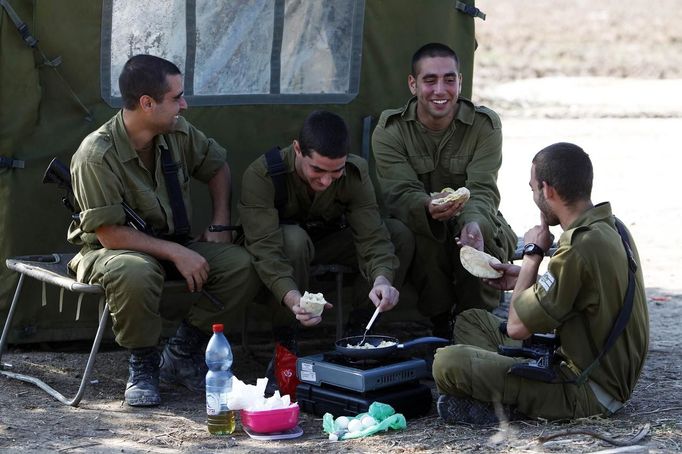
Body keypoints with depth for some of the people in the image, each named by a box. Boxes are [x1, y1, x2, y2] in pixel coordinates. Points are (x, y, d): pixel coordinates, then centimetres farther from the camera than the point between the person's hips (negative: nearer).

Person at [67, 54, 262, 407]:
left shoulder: (178, 133, -4)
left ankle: (182, 353, 0)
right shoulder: (96, 156, -24)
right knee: (136, 273, -42)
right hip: (112, 251, -6)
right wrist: (177, 253, -26)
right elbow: (111, 234, -24)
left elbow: (217, 166, 15)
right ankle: (143, 364, -14)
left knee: (243, 265, -17)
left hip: (174, 246, 6)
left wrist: (220, 226, 3)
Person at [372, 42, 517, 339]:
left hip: (480, 227, 1)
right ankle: (439, 322, -18)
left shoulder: (485, 125, -7)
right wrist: (429, 208, -47)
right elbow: (400, 193, -21)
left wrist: (474, 223, -44)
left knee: (480, 233, -33)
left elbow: (483, 190, -19)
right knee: (424, 229, -34)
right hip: (419, 236, -1)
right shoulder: (390, 130, -8)